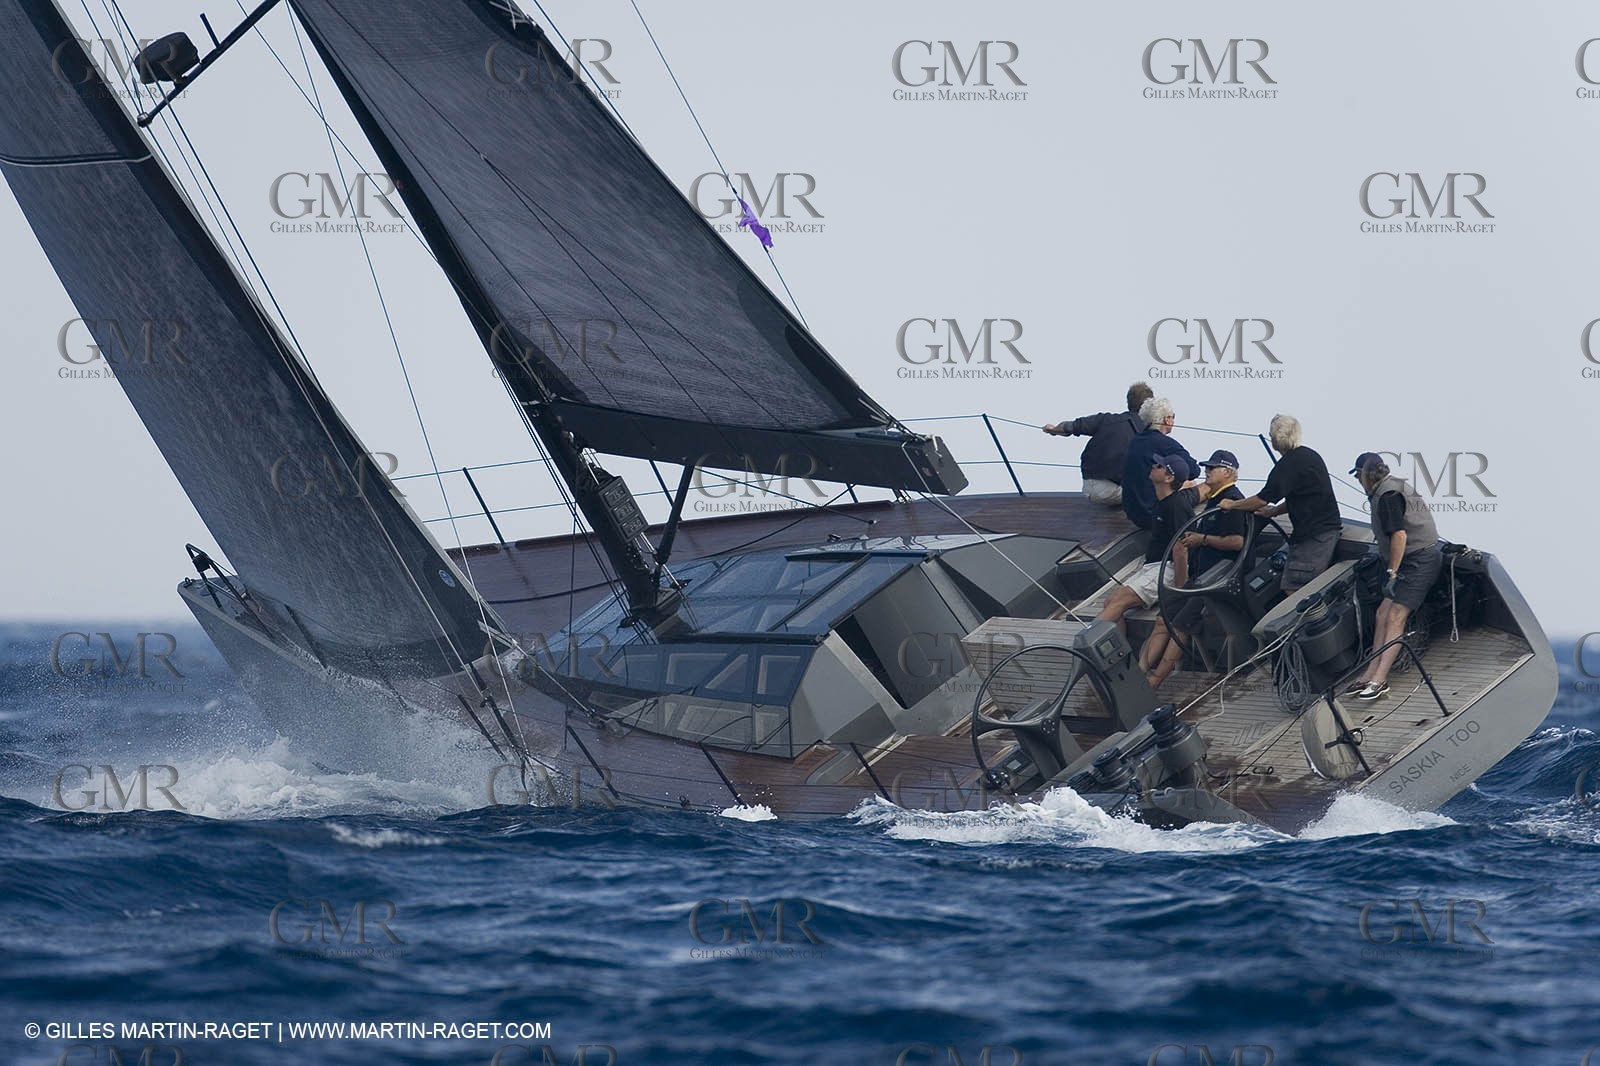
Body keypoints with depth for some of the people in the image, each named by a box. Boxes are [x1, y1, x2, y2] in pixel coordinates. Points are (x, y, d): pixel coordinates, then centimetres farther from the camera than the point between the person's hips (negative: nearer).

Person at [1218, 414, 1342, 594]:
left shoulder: (1289, 464, -15)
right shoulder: (1310, 455, 15)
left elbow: (1263, 499, -15)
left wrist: (1232, 505, -1)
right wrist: (1273, 511, 27)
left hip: (1313, 535, -10)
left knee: (1292, 590, -11)